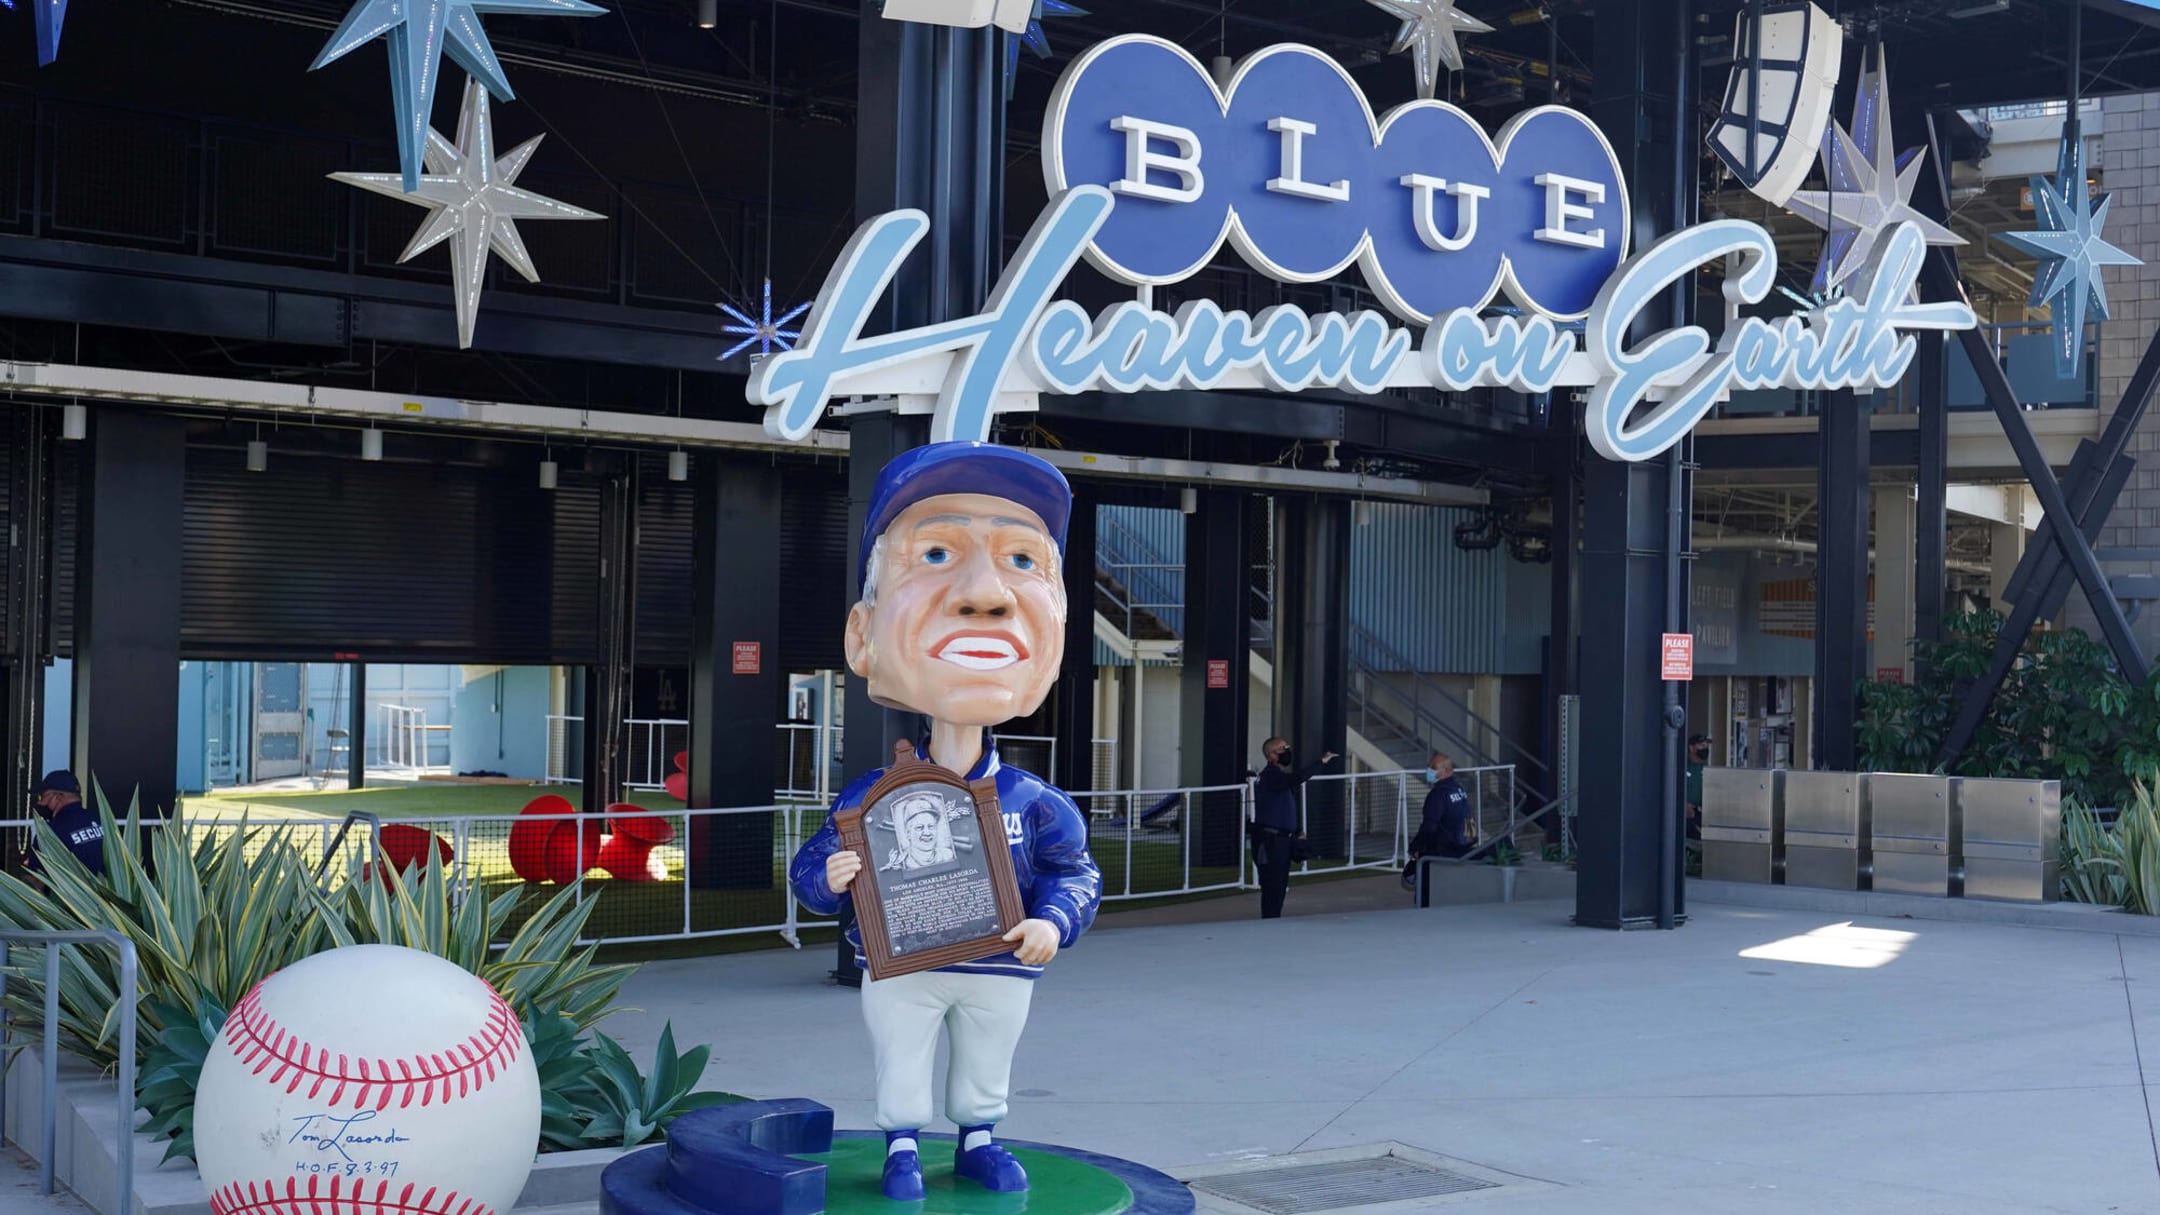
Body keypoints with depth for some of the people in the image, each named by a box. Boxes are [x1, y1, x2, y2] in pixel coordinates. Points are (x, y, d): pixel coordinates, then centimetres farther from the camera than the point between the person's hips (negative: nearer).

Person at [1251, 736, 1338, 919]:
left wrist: (1299, 831, 15)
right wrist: (1321, 762, -27)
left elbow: (1293, 805, 24)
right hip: (1269, 840, -9)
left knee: (1280, 886, 13)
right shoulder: (1270, 775, -14)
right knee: (1272, 886, -9)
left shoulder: (1283, 775, 16)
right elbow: (1297, 778, -32)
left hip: (1283, 838, 10)